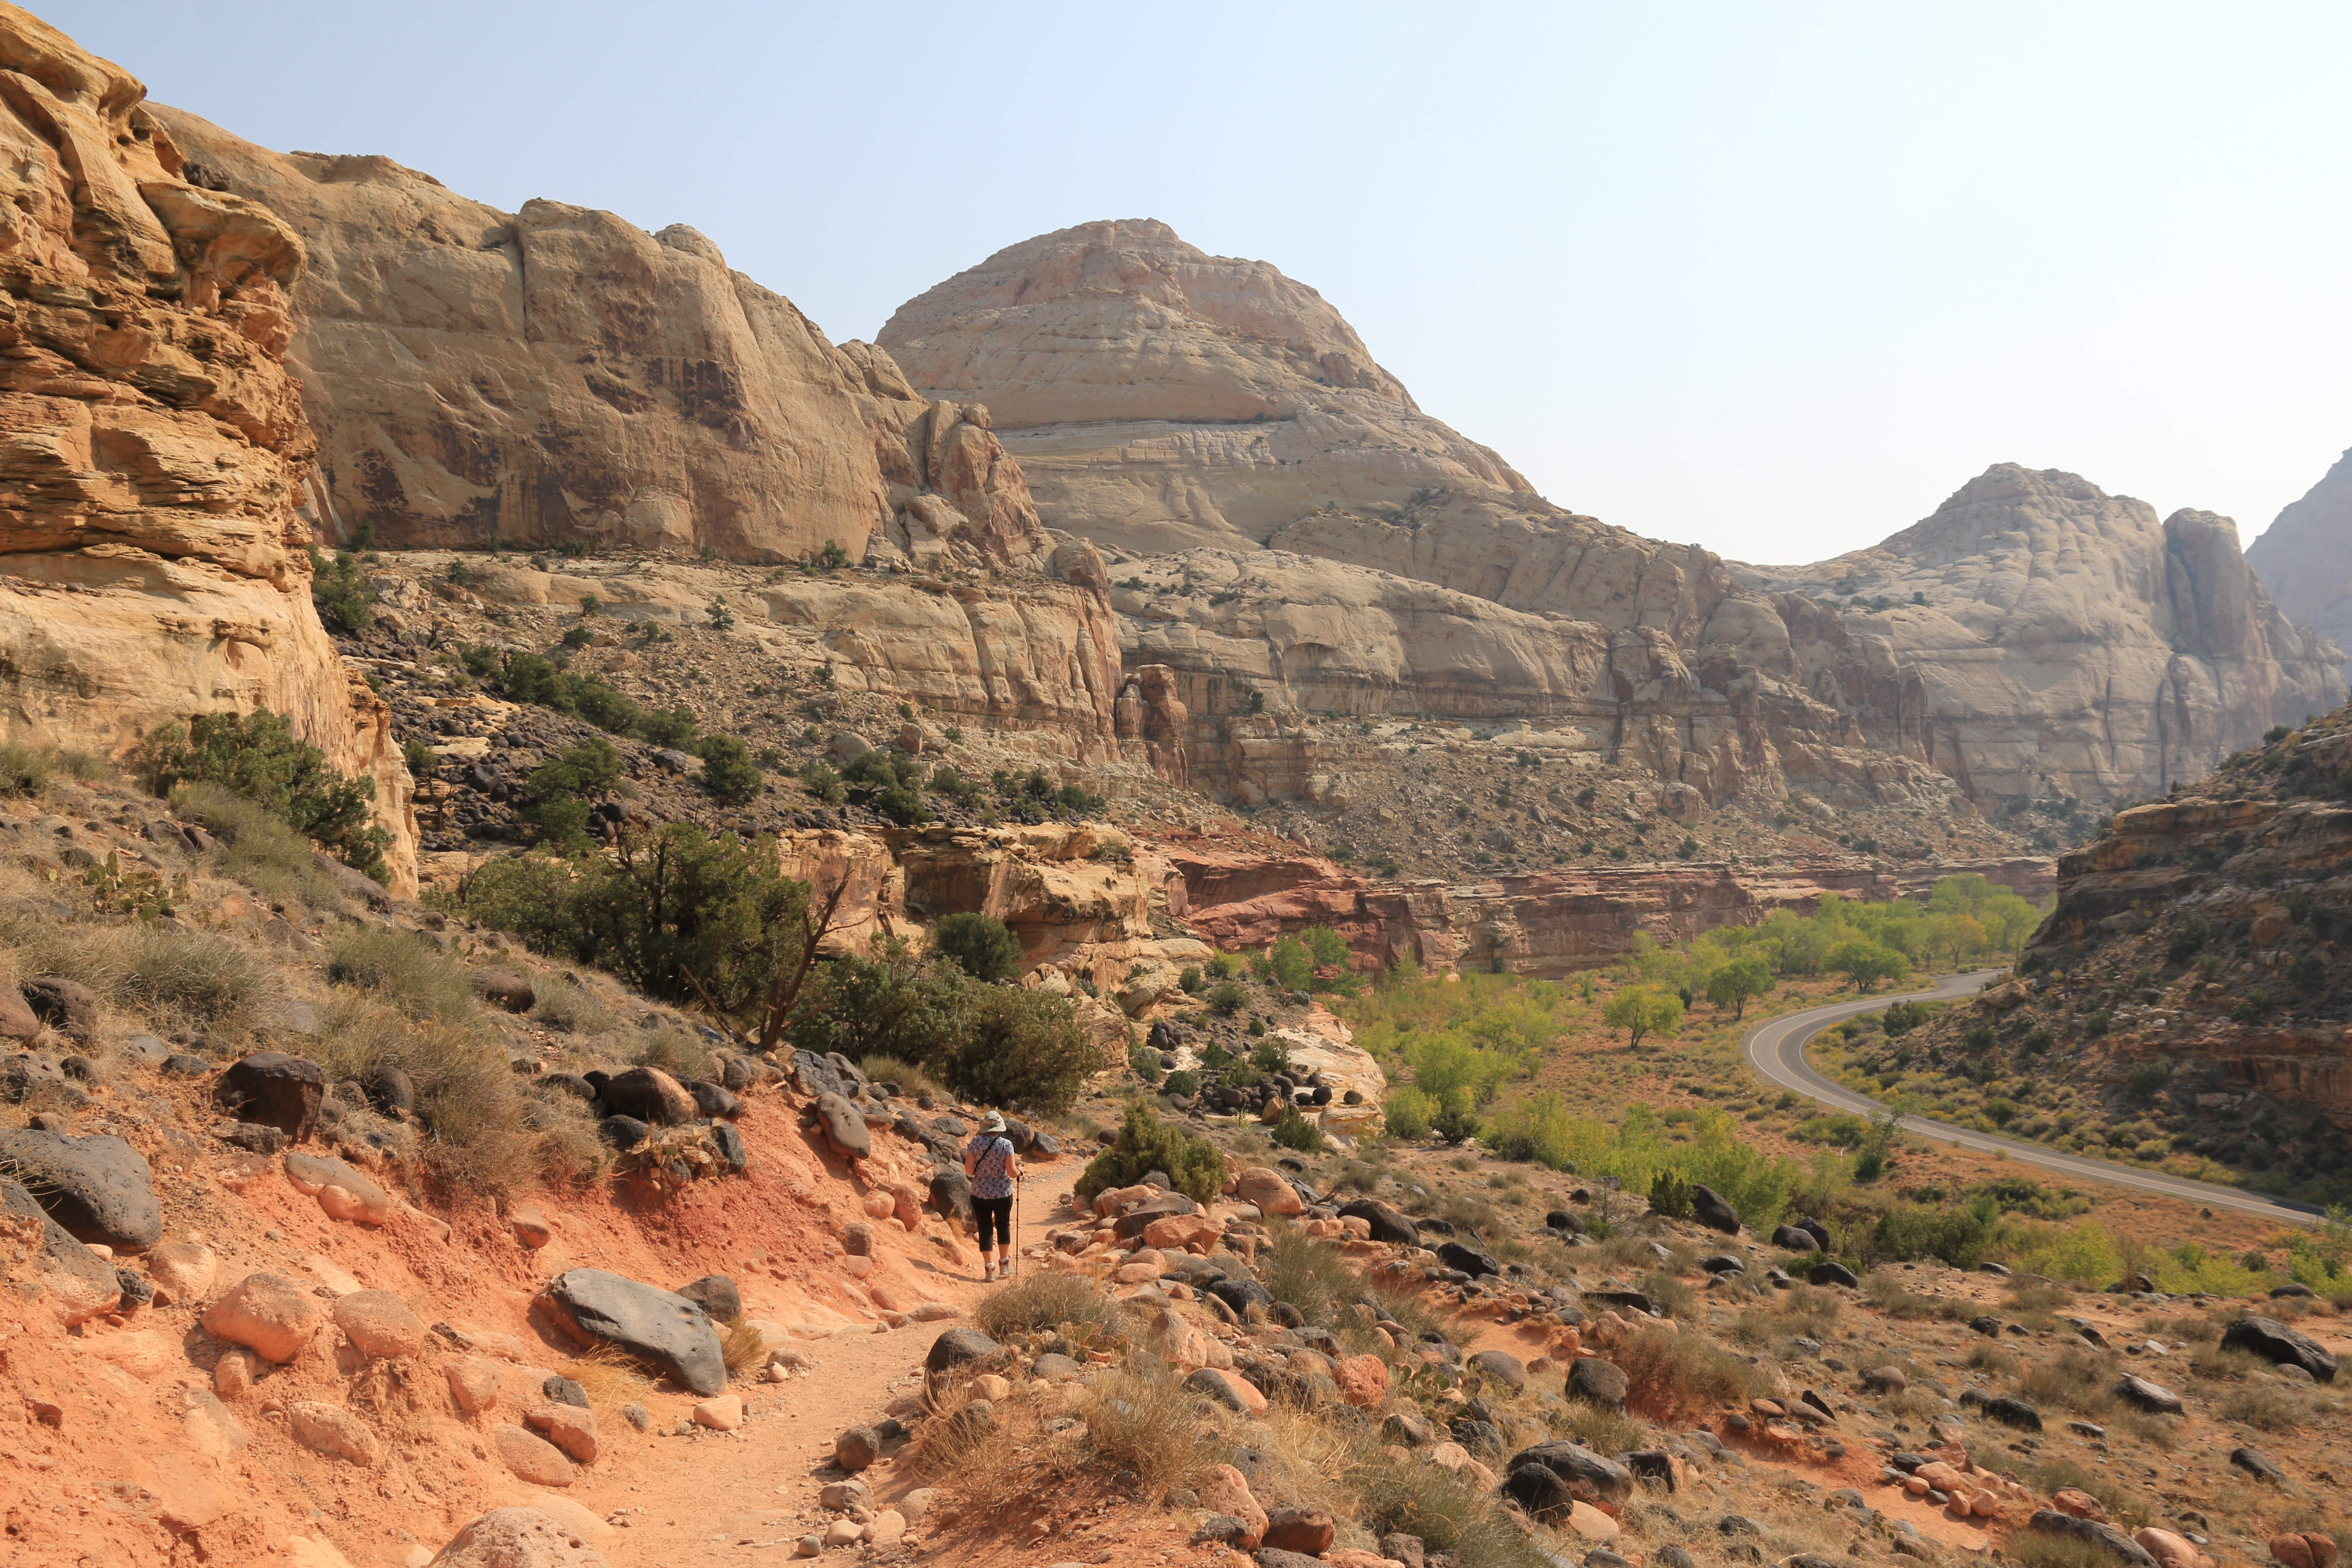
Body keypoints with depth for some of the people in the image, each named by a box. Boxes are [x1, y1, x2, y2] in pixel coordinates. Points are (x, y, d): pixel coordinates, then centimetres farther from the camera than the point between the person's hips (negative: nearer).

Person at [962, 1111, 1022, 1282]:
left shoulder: (976, 1143, -7)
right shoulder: (1006, 1144, -12)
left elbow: (969, 1170, -7)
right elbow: (1012, 1172, -13)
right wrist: (1019, 1171, 9)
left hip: (980, 1194, 0)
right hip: (1003, 1194, 0)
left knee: (985, 1230, 9)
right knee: (1003, 1225, 20)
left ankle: (989, 1269, 10)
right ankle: (1005, 1263, 31)